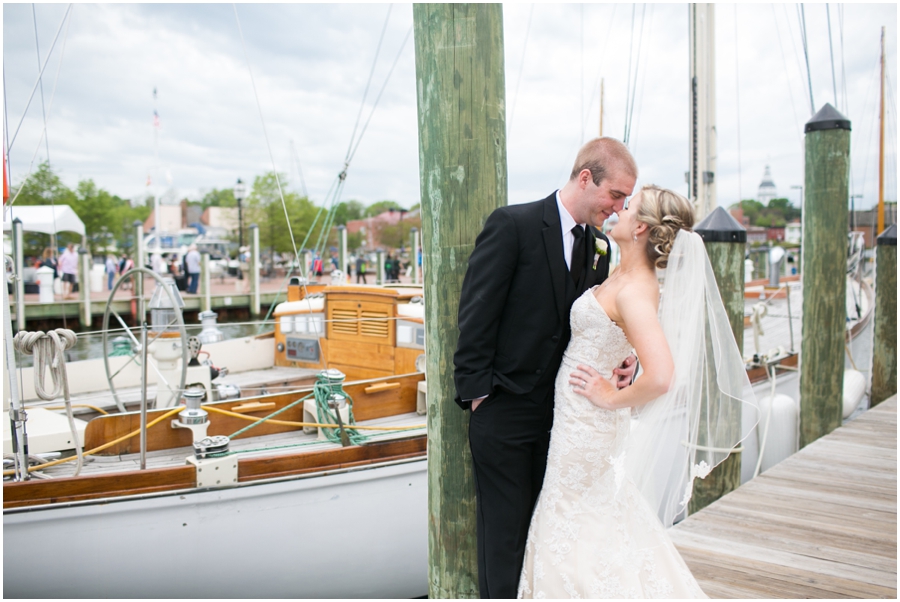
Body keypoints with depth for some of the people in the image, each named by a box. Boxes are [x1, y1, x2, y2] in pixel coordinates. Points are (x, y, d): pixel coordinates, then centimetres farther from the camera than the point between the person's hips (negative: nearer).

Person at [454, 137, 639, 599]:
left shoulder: (599, 247, 9)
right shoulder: (512, 225, -11)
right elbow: (476, 314, -12)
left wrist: (620, 362, -7)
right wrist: (477, 392, -14)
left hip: (561, 414, 6)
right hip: (505, 411, -6)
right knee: (505, 531, 2)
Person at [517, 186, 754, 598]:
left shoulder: (634, 291, -27)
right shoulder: (624, 277, 2)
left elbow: (660, 376, -39)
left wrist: (613, 398, -23)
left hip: (584, 425, -9)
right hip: (581, 421, 9)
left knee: (573, 530, 7)